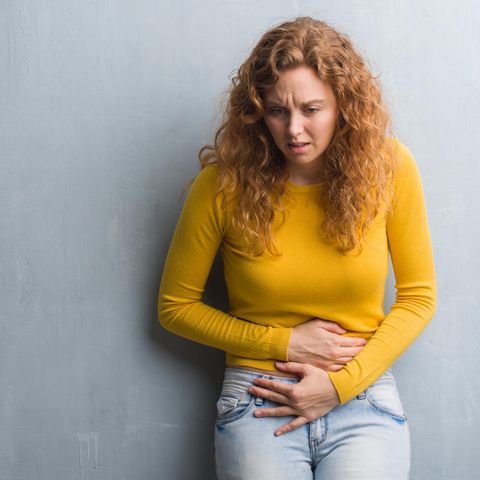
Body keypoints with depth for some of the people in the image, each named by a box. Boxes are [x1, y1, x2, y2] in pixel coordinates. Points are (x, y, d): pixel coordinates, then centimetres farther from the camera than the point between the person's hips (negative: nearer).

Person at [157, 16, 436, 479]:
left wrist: (341, 383, -8)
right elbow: (175, 306, 1)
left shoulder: (389, 167, -6)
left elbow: (417, 296, 2)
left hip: (364, 395, 1)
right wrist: (285, 344, -7)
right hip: (259, 402, 0)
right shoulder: (224, 184, -9)